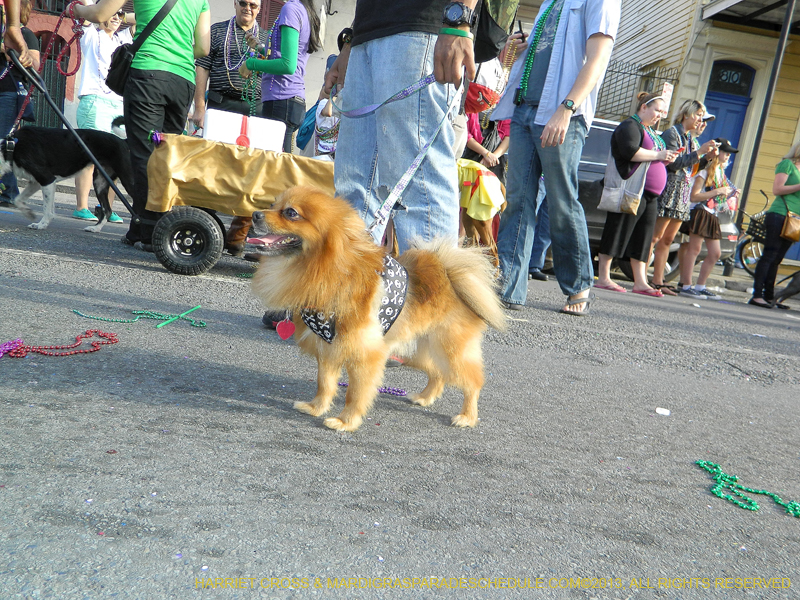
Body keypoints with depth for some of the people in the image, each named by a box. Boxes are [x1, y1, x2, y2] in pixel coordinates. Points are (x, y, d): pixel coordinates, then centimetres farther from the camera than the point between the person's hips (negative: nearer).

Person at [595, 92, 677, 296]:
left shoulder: (652, 132, 26)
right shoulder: (630, 126, -4)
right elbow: (630, 152, -21)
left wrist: (667, 159, 12)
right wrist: (658, 155, -13)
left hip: (650, 195, 10)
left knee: (643, 238, 6)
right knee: (618, 232, -7)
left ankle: (640, 282, 7)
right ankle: (603, 278, -3)